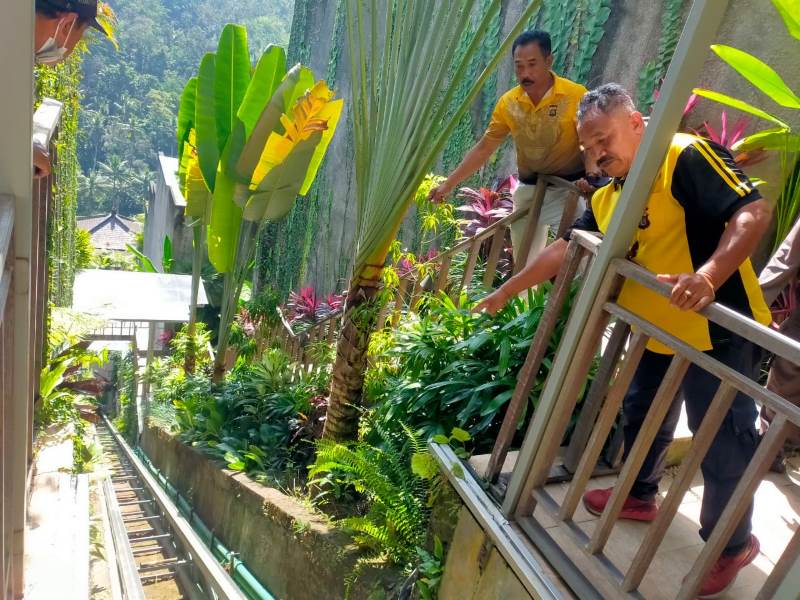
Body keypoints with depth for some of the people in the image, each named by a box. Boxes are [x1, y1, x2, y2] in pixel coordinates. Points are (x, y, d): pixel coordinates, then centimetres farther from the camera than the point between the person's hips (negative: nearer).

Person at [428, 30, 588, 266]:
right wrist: (449, 184, 3)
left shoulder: (577, 96, -15)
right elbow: (483, 148, 6)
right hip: (529, 191, 4)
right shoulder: (508, 103, -2)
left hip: (571, 188, -4)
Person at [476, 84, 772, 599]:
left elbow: (754, 210, -24)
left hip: (719, 335, -8)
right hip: (658, 337, 8)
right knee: (642, 419, 23)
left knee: (723, 445, 5)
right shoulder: (606, 200, 9)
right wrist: (506, 291, 16)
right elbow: (561, 251, 14)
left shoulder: (688, 157, -16)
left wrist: (708, 276, -38)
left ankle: (733, 544, 28)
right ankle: (639, 496, 48)